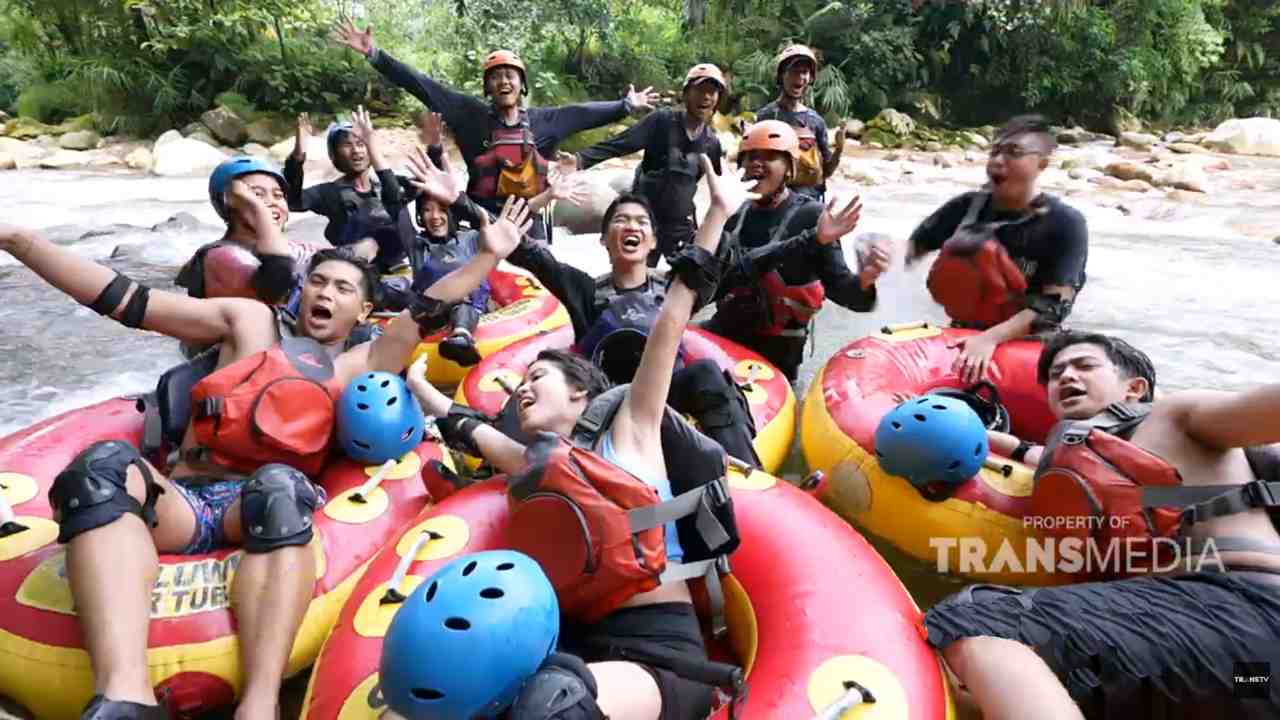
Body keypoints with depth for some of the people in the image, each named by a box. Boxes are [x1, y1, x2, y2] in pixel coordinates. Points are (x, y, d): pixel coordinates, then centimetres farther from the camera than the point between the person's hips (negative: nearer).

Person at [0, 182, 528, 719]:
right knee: (106, 464, -32)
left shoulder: (360, 366, 22)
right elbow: (124, 300, 15)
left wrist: (489, 255, 4)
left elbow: (427, 311, 11)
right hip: (182, 500, 1)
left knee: (279, 484, -37)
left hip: (264, 507, -1)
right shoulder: (251, 322, 21)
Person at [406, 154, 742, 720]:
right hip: (574, 645, 5)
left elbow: (668, 328, 5)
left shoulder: (628, 436, 7)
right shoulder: (531, 461, 20)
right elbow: (462, 423, 33)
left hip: (658, 650, -4)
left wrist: (717, 213, 5)